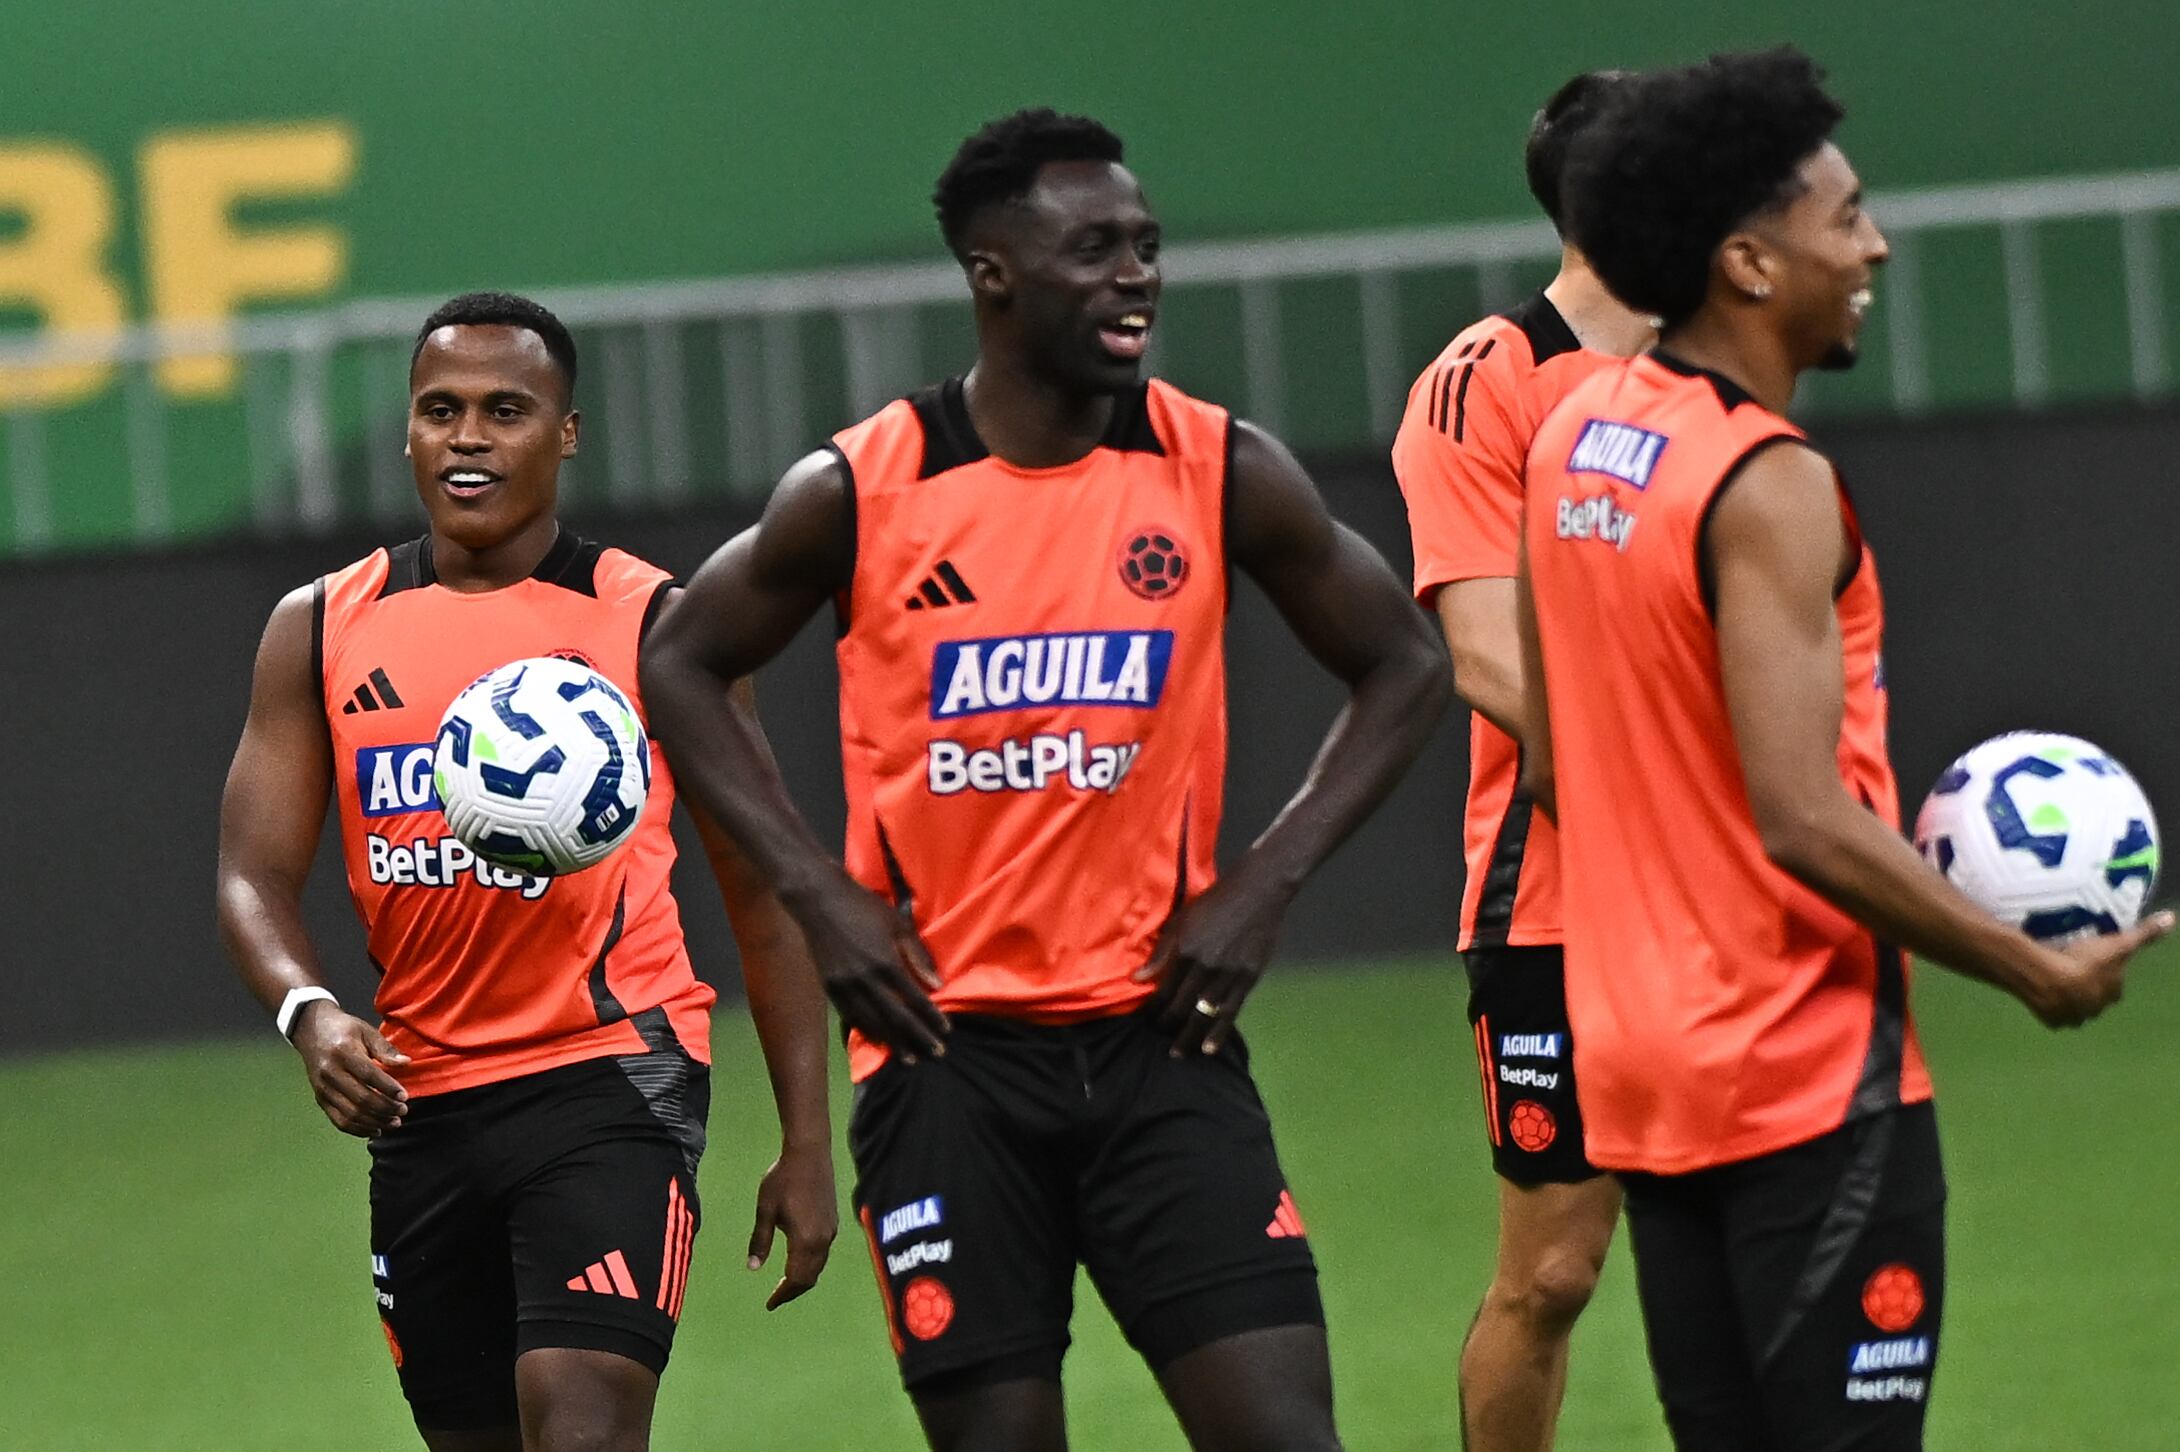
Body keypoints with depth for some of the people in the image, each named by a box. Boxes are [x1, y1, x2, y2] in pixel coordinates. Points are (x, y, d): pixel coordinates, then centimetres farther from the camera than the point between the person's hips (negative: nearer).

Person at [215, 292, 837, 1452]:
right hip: (423, 1097, 5)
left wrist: (805, 1142, -2)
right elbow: (255, 878, 3)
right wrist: (308, 1013, -19)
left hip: (610, 1075, -5)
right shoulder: (321, 630, 7)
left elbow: (761, 892, 3)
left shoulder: (656, 626, -1)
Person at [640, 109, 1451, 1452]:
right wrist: (819, 893, -1)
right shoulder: (858, 494, -4)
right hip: (949, 1043, -1)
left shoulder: (1224, 472, -1)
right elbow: (684, 663, 10)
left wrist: (1264, 883, -2)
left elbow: (1403, 666, 9)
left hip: (1158, 1028, 1)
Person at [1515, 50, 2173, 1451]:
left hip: (1641, 1061, 9)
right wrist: (2040, 969, -13)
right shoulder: (1770, 484, -18)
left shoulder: (1575, 439, 9)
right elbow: (1805, 823, -24)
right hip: (1807, 1070, -9)